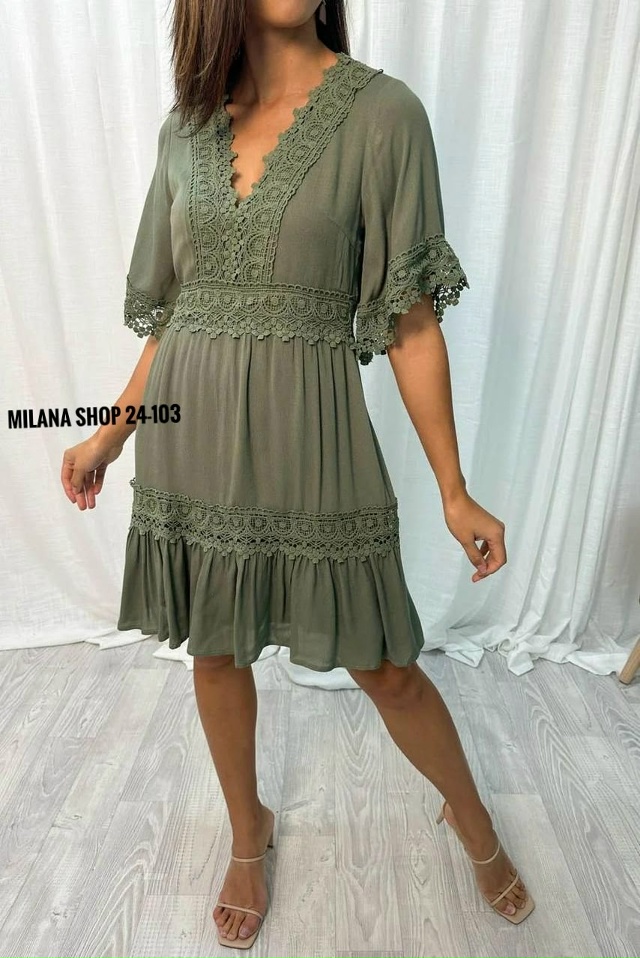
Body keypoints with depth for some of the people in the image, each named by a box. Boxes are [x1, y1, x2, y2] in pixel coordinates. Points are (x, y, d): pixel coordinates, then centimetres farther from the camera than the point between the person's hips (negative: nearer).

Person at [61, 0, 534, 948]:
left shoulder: (382, 112, -3)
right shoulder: (187, 128, 10)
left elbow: (412, 319, -6)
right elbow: (172, 311, 13)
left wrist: (454, 491, -7)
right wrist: (112, 432, 15)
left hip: (306, 437, -4)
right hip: (190, 433, 5)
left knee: (386, 667, 9)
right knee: (215, 653, 17)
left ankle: (473, 820, 42)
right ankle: (249, 834, 46)